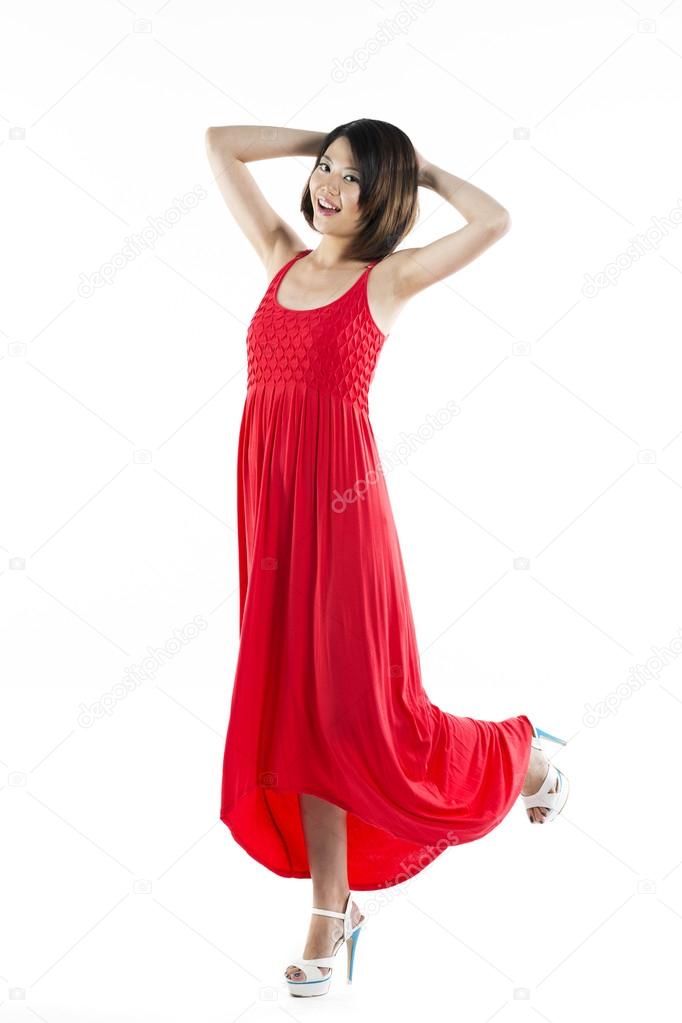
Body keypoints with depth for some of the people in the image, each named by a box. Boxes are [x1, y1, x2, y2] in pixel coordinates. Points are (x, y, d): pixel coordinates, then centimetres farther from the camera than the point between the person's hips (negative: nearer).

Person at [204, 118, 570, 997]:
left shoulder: (387, 278, -2)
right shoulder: (284, 259, 13)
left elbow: (494, 221, -18)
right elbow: (220, 144, 18)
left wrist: (423, 168, 0)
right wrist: (327, 140, 15)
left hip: (339, 498, -5)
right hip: (271, 497, 6)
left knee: (360, 707, 0)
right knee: (299, 707, 8)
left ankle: (527, 761, 29)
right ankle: (332, 914, 19)